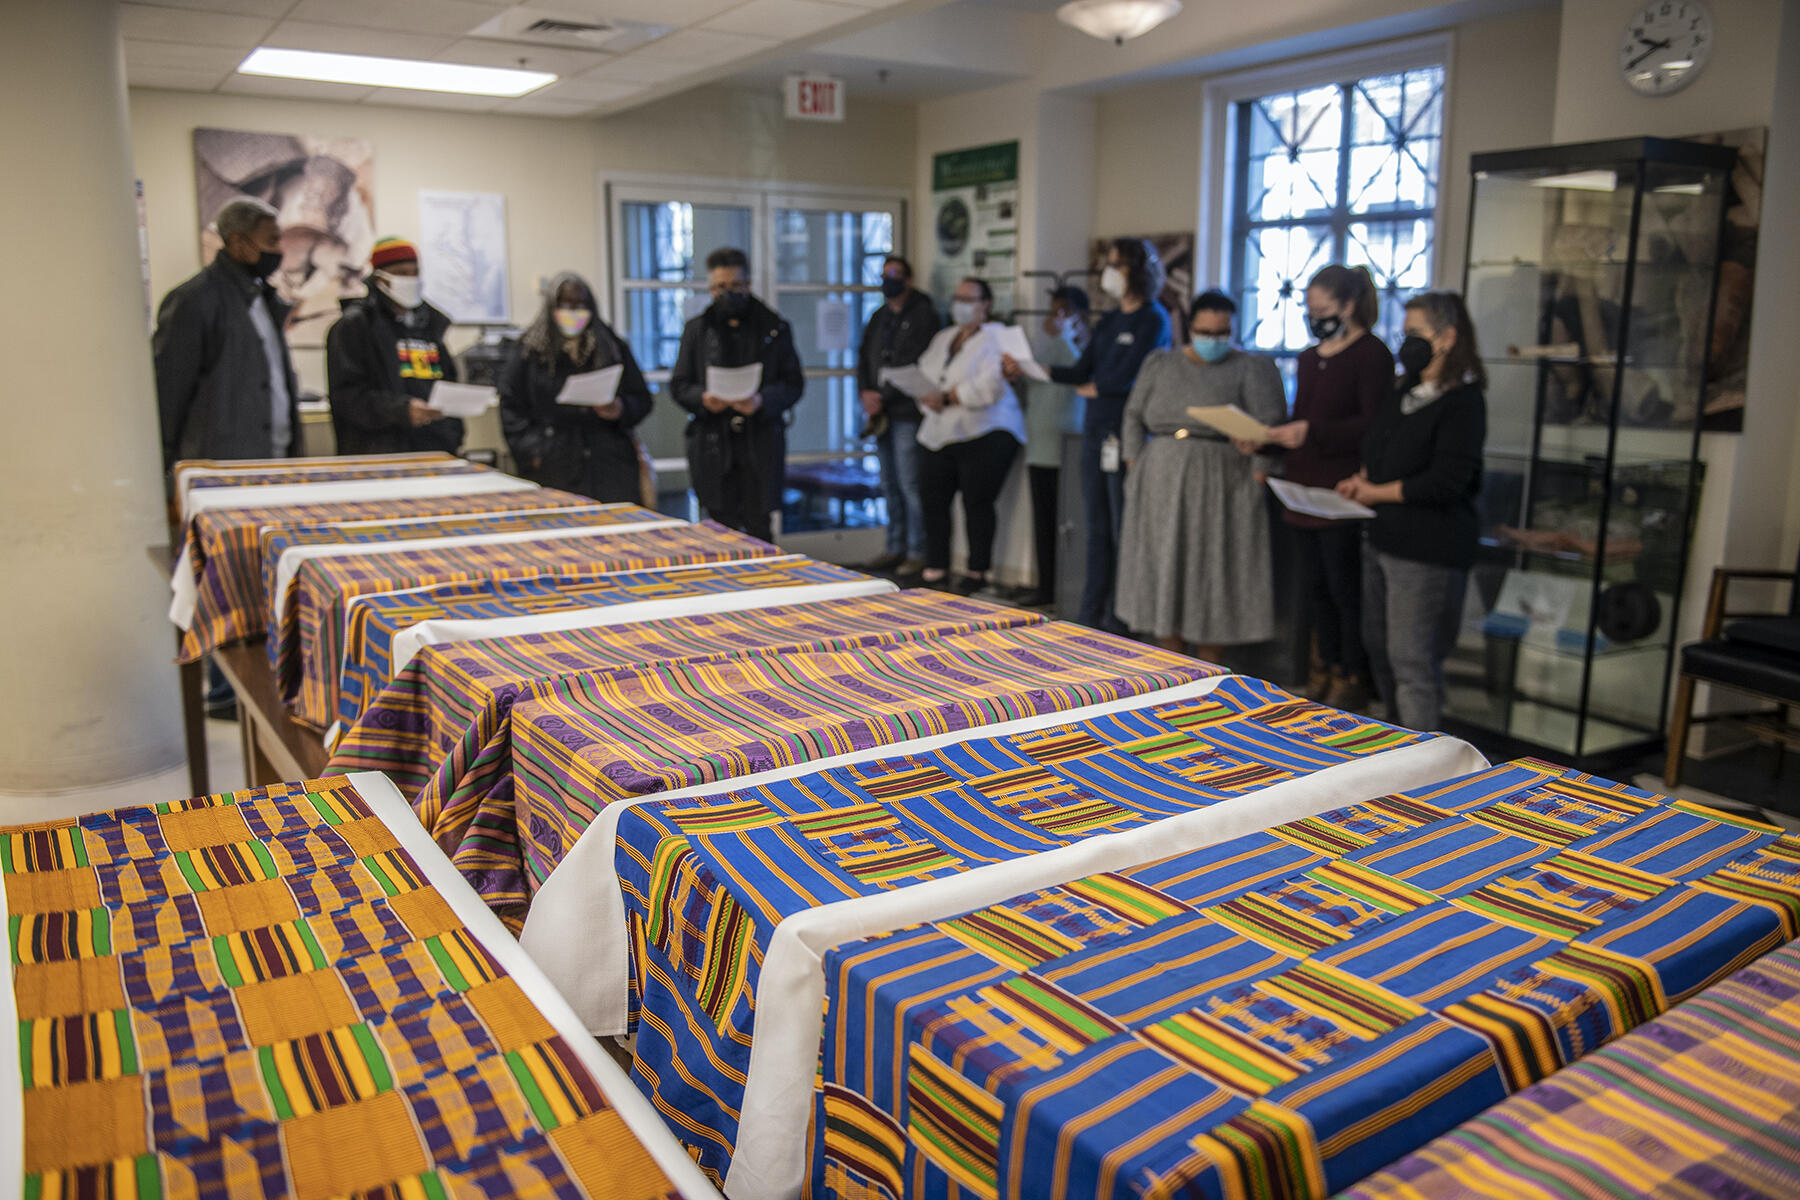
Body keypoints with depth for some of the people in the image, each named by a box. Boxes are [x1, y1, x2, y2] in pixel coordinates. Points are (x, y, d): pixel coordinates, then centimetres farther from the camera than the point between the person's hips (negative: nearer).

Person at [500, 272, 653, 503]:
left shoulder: (611, 347, 13)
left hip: (609, 465, 1)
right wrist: (530, 451, -5)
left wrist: (621, 410, -7)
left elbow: (642, 399, 15)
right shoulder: (530, 350, 8)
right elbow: (511, 407, 6)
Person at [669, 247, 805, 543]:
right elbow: (679, 385, 10)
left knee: (759, 528, -1)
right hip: (712, 444, 1)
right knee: (722, 527, 2)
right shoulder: (697, 329, 12)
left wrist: (762, 401, -16)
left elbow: (794, 383, 4)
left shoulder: (775, 328, 8)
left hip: (761, 444, -1)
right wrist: (703, 399, -12)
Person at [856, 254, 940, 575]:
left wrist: (883, 397, -13)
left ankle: (917, 553, -1)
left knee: (910, 485, -8)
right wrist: (866, 392, -2)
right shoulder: (879, 317, 18)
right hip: (881, 413, 7)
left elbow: (914, 365, -13)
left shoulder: (923, 314, -5)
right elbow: (864, 358, 16)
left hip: (907, 413, -7)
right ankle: (894, 549, 18)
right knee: (890, 485, 11)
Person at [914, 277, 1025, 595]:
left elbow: (989, 386, -19)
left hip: (984, 434, -7)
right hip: (939, 434, 7)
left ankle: (977, 573, 6)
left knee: (977, 502, -5)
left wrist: (947, 397, -17)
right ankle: (935, 571, 13)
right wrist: (927, 398, -7)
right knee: (933, 500, 4)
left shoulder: (995, 336, -5)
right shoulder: (943, 338, 20)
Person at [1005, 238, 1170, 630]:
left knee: (1124, 527, -3)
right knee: (1097, 525, 10)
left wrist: (1091, 389, 4)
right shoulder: (1110, 321, 17)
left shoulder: (1153, 319, -7)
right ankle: (1091, 612, 17)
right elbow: (1081, 370, 13)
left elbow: (1124, 377, -13)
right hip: (1095, 428, 8)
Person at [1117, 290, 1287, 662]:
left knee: (1214, 572, -1)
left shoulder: (1252, 369, 2)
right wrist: (1135, 468, 4)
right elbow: (1133, 417, 14)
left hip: (1222, 487, -3)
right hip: (1161, 486, 3)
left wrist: (1258, 475, -15)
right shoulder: (1159, 364, 13)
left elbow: (1269, 427, -6)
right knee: (1164, 569, 5)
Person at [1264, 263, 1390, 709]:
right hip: (1304, 489, 8)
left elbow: (1372, 426, -15)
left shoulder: (1372, 355, -7)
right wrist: (1268, 438, 4)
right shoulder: (1309, 357, 17)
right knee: (1315, 585, 12)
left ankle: (1353, 680, 11)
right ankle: (1325, 671, 23)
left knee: (1345, 588, -1)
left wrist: (1312, 432, -23)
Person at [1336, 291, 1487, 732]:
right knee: (1379, 647, 17)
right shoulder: (1401, 395, 14)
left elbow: (1445, 483, -20)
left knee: (1412, 661, -7)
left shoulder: (1463, 402, -13)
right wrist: (1361, 481, 3)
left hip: (1429, 553, -9)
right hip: (1384, 541, 9)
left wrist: (1377, 493, -11)